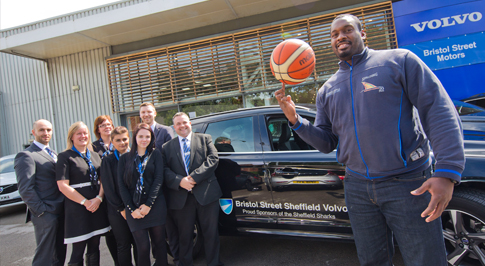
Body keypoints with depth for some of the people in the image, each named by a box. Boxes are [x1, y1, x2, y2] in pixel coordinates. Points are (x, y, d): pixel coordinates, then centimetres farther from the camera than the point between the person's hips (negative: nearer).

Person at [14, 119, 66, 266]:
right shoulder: (26, 156, -9)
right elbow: (25, 189, -15)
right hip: (45, 215, -8)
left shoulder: (53, 154, 17)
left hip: (60, 212, 8)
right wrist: (41, 210, -17)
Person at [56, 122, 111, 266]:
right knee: (78, 251, 0)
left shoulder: (94, 155, 14)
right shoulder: (65, 157, -3)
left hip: (97, 205, 5)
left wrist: (99, 198, -9)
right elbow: (62, 185, -10)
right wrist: (85, 202, -12)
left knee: (94, 248, 12)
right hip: (77, 209, -5)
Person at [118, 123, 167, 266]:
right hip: (134, 207, 0)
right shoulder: (125, 158, 8)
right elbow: (121, 185, 4)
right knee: (142, 247, -3)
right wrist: (132, 209, -6)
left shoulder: (156, 154, 6)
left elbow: (159, 179, -3)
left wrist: (148, 204, -11)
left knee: (159, 242, 7)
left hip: (155, 206, 0)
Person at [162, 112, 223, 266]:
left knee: (211, 232, 8)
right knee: (184, 234, 12)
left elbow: (213, 159, -3)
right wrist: (179, 181, -15)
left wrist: (195, 176, -13)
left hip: (206, 194, 0)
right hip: (181, 198, 1)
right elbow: (165, 170, 3)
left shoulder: (205, 139, 9)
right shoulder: (167, 147, 12)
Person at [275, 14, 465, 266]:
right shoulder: (327, 90, 11)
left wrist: (447, 171, -20)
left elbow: (440, 111, -9)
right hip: (357, 187, 4)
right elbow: (326, 143, 9)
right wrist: (295, 120, -8)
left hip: (407, 183, -4)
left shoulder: (398, 61, -1)